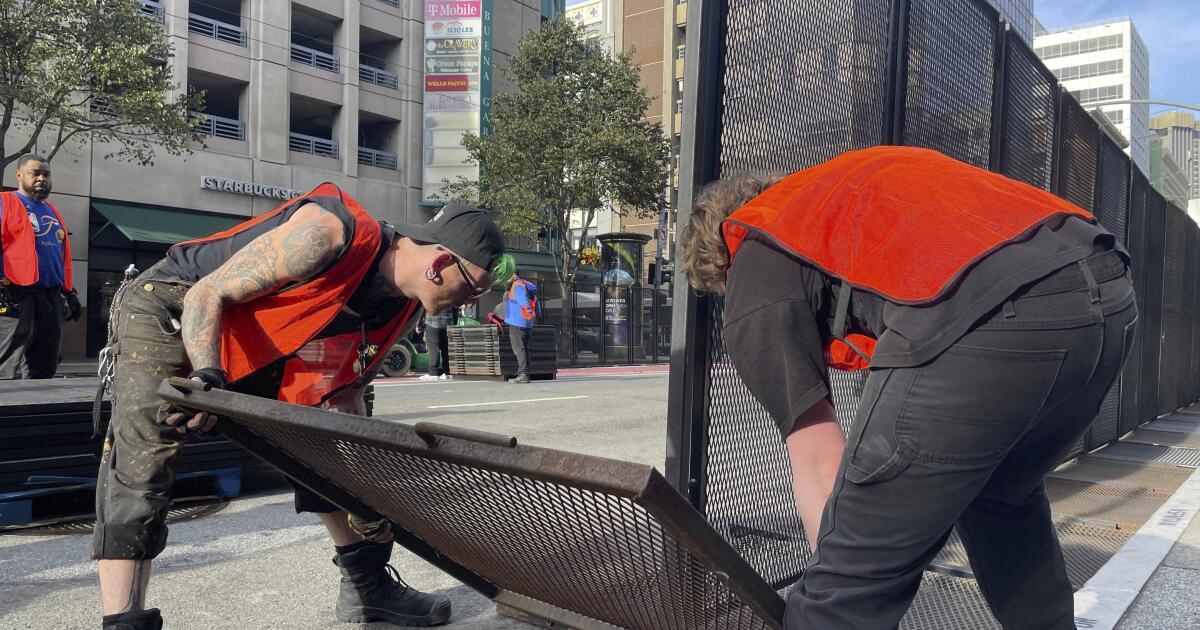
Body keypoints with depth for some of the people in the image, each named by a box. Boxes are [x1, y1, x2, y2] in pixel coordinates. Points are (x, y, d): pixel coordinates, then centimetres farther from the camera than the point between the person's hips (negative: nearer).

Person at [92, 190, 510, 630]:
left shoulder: (405, 311, -9)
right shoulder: (326, 234, -34)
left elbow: (344, 386, 0)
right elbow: (206, 294, -28)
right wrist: (207, 374, -43)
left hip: (259, 349, 7)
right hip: (173, 310, -7)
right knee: (141, 467, -22)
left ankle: (367, 586, 20)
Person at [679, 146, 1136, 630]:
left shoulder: (757, 273, 16)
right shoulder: (856, 180, 36)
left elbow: (818, 466, 13)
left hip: (986, 324, -8)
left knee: (854, 574, 5)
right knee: (1005, 502, 32)